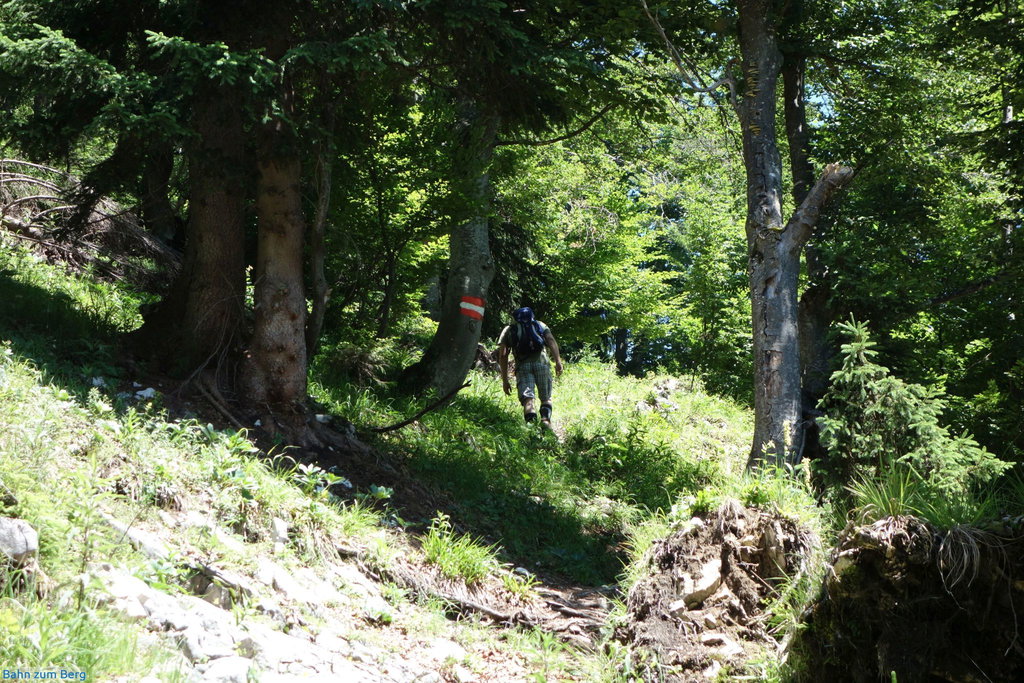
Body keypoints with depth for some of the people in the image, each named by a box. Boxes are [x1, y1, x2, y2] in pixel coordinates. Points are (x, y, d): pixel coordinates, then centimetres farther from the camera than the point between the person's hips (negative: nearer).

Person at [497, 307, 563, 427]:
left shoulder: (508, 330, 25)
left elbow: (503, 355, 13)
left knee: (528, 399, -9)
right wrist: (558, 361, -4)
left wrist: (505, 380, 13)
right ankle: (546, 420, -12)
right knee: (546, 398, 13)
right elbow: (551, 340, 6)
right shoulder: (540, 325, 27)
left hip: (522, 365, -1)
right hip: (541, 362, 1)